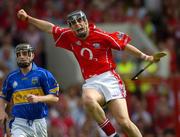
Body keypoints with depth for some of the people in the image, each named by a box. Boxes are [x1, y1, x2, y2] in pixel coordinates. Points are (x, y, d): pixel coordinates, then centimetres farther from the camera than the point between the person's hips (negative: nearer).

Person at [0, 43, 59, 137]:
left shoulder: (43, 74, -2)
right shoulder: (11, 77, 8)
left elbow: (55, 97, -6)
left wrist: (38, 98, -22)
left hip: (39, 123, 0)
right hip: (19, 123, 0)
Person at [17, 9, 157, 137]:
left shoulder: (101, 35, -4)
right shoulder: (69, 36, 10)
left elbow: (124, 45, 3)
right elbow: (50, 28, 20)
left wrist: (144, 56, -1)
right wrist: (27, 18, 20)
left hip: (109, 79, -3)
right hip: (91, 83, 3)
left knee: (124, 121, -17)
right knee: (88, 99, -35)